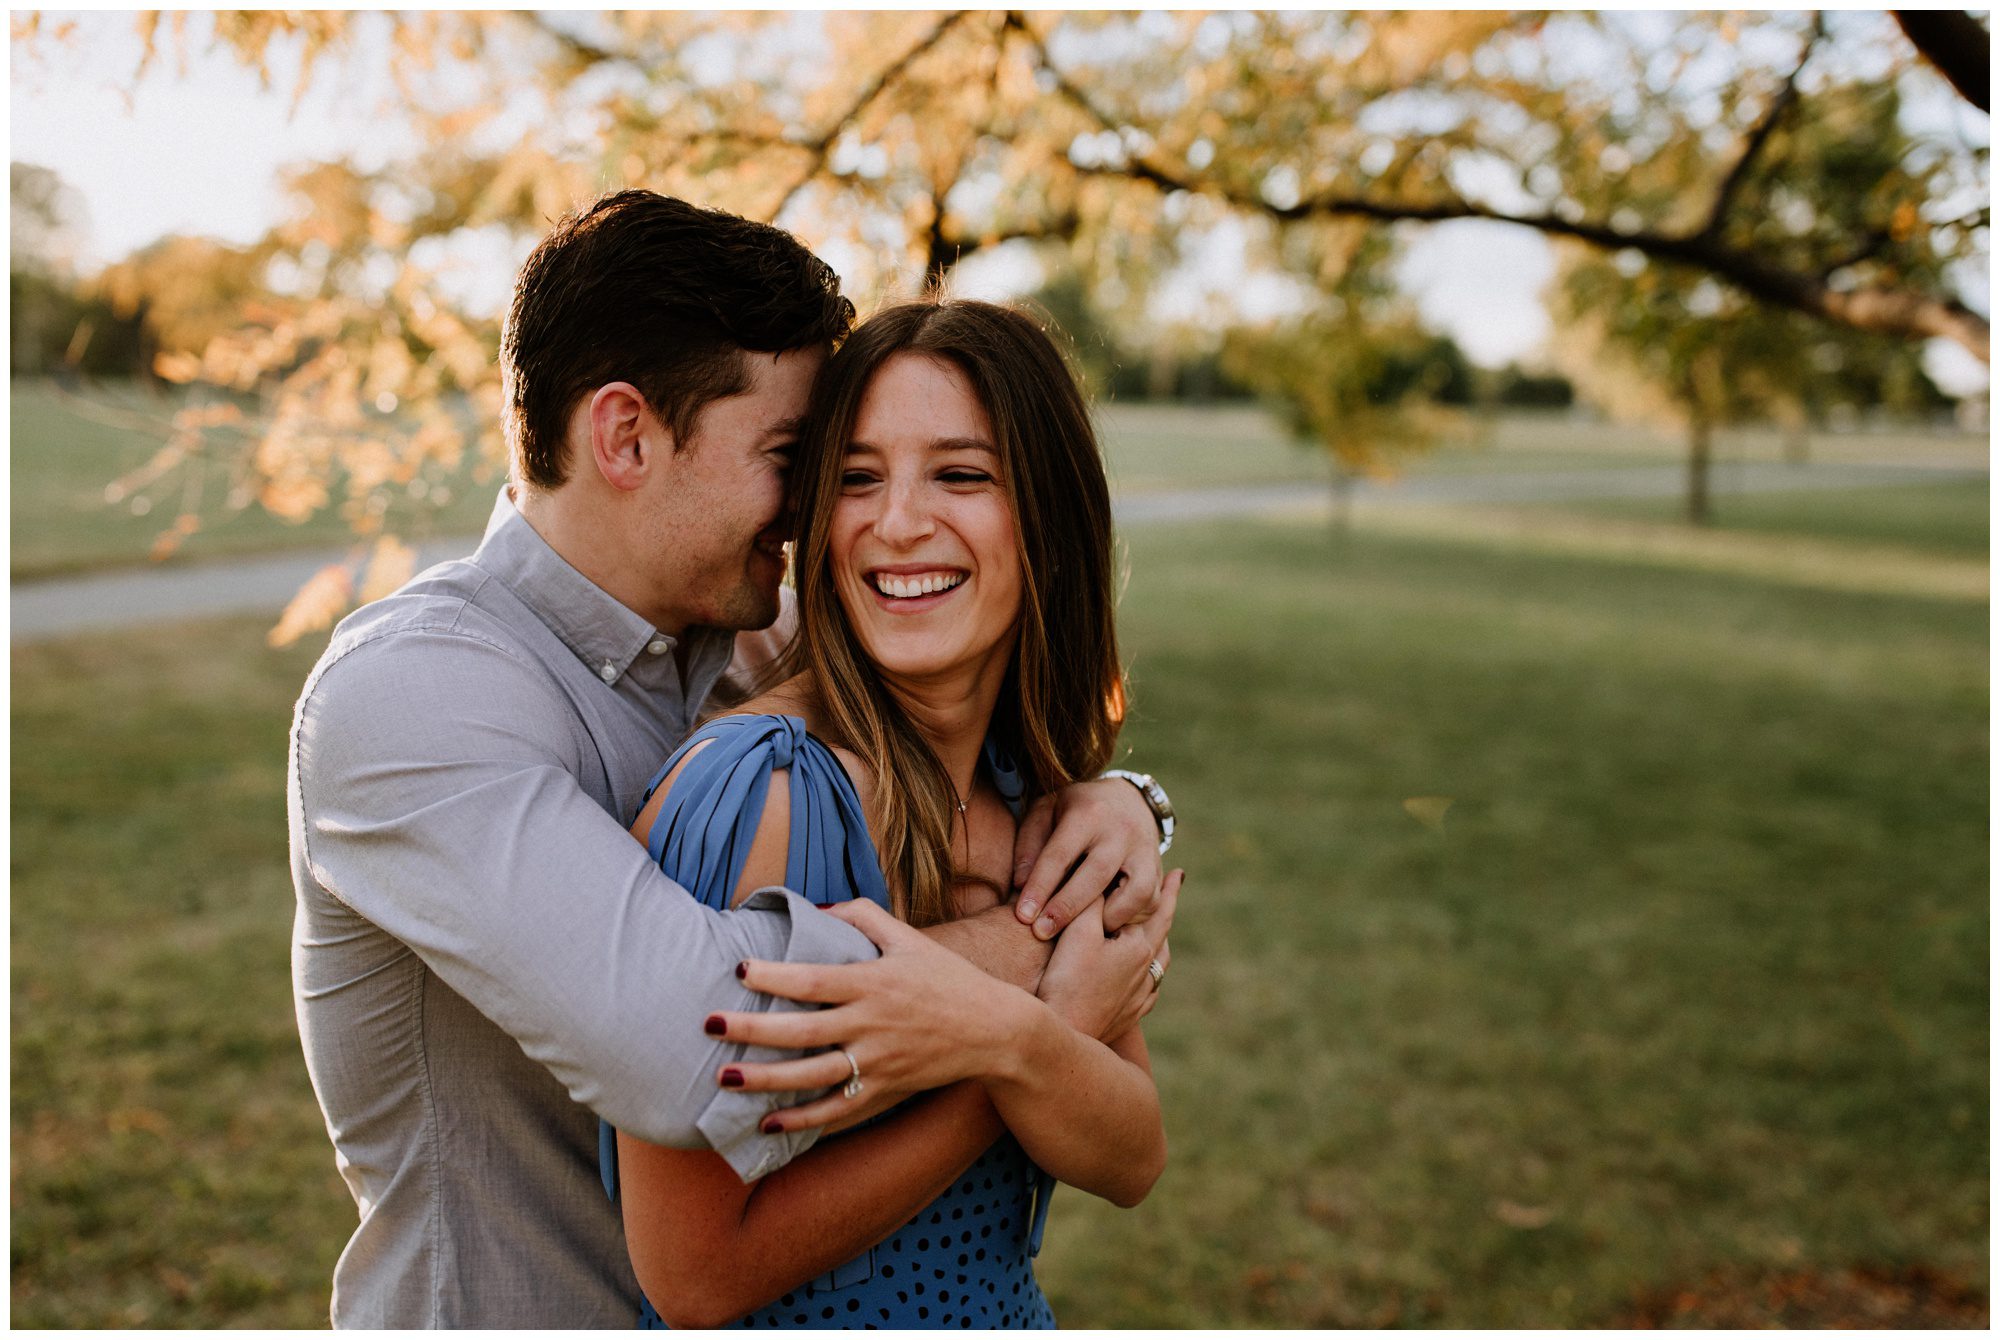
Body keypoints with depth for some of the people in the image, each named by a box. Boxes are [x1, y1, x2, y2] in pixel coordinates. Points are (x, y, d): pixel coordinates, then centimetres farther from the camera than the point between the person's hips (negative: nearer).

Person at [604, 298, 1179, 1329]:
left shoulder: (1046, 783, -6)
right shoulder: (755, 796, -26)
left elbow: (1132, 1161, -11)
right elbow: (695, 1275, -26)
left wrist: (1008, 1036, -32)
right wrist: (1063, 1025, -25)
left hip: (1003, 1310, 5)